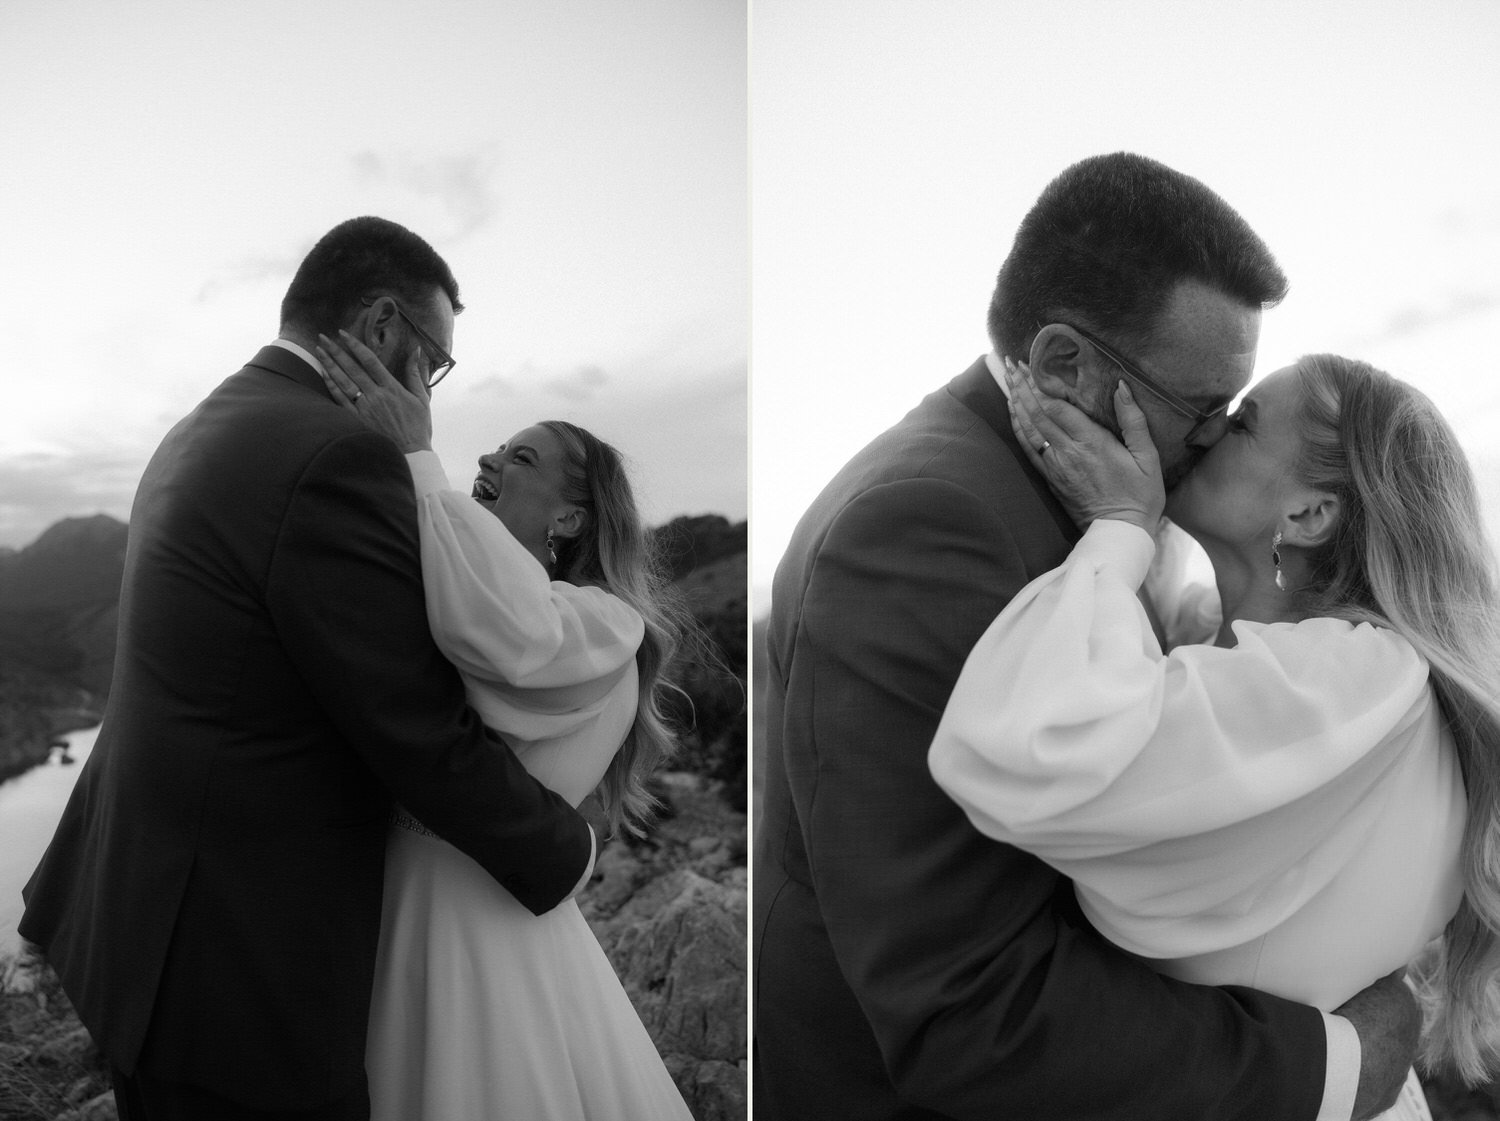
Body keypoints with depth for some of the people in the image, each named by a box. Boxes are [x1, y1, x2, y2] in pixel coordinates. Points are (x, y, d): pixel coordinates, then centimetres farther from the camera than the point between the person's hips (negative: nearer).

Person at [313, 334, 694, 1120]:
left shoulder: (603, 624, -11)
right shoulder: (442, 606, 10)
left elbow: (511, 634, -33)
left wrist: (415, 459, -26)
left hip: (486, 916, -5)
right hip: (396, 900, 6)